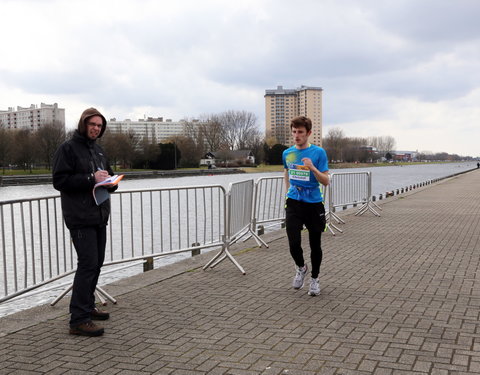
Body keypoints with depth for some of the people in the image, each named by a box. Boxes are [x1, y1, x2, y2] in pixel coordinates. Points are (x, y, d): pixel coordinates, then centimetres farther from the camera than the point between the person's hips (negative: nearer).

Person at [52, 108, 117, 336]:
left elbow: (108, 177, 24)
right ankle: (79, 320, -10)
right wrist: (91, 179, -20)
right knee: (88, 264, -13)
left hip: (99, 216, 9)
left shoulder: (98, 150, 18)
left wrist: (109, 181, 0)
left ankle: (87, 307, 27)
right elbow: (59, 180, -15)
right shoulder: (68, 149, -7)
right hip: (81, 218, -8)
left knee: (96, 263, 13)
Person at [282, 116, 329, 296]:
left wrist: (313, 168, -24)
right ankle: (301, 268, 22)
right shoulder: (287, 153, 5)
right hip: (294, 204, 2)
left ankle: (314, 279, 28)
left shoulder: (318, 153, -7)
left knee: (315, 244, 8)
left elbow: (326, 181, -9)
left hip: (314, 204, -2)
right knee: (294, 243, -10)